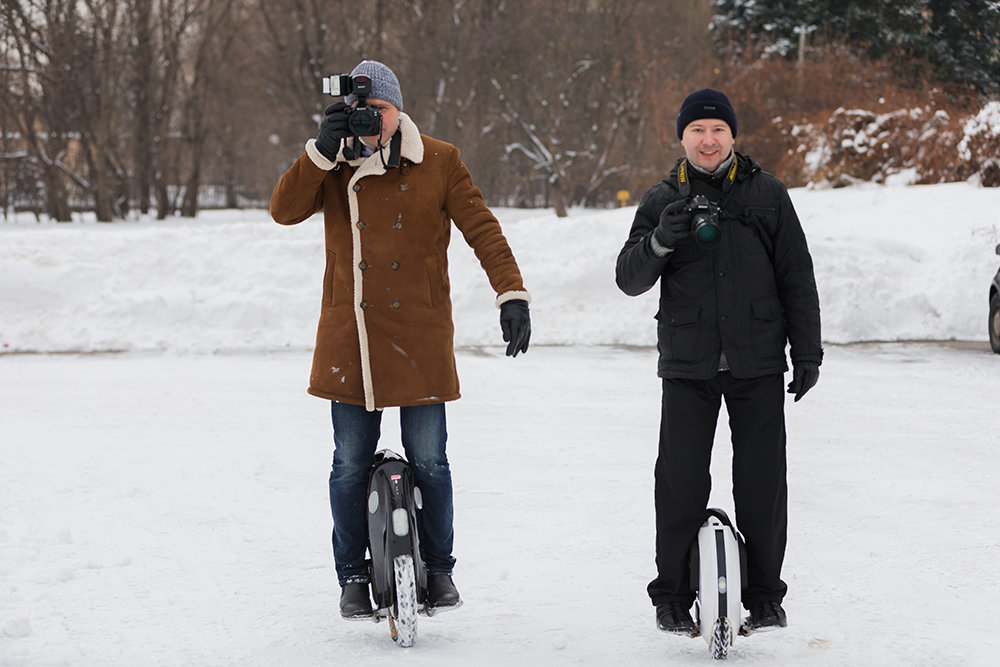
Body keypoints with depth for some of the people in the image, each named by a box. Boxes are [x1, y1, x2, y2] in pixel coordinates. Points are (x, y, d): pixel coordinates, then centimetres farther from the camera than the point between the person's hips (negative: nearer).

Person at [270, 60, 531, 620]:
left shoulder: (439, 163, 2)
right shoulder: (335, 166, 7)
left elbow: (482, 228, -1)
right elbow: (284, 211, -6)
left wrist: (512, 294, -12)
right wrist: (322, 149, -16)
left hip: (419, 338, -1)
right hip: (350, 338, 1)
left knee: (429, 462, 1)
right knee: (351, 464, 6)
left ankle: (439, 567, 20)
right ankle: (353, 575, 20)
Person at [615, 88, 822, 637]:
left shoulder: (766, 194, 6)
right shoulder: (662, 201, 6)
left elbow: (797, 278, 9)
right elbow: (629, 280, -1)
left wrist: (807, 352, 5)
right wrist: (659, 242, -21)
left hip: (758, 365, 0)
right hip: (687, 365, 0)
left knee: (762, 481, 1)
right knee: (680, 482, -3)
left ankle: (763, 596, 13)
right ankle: (673, 597, 9)